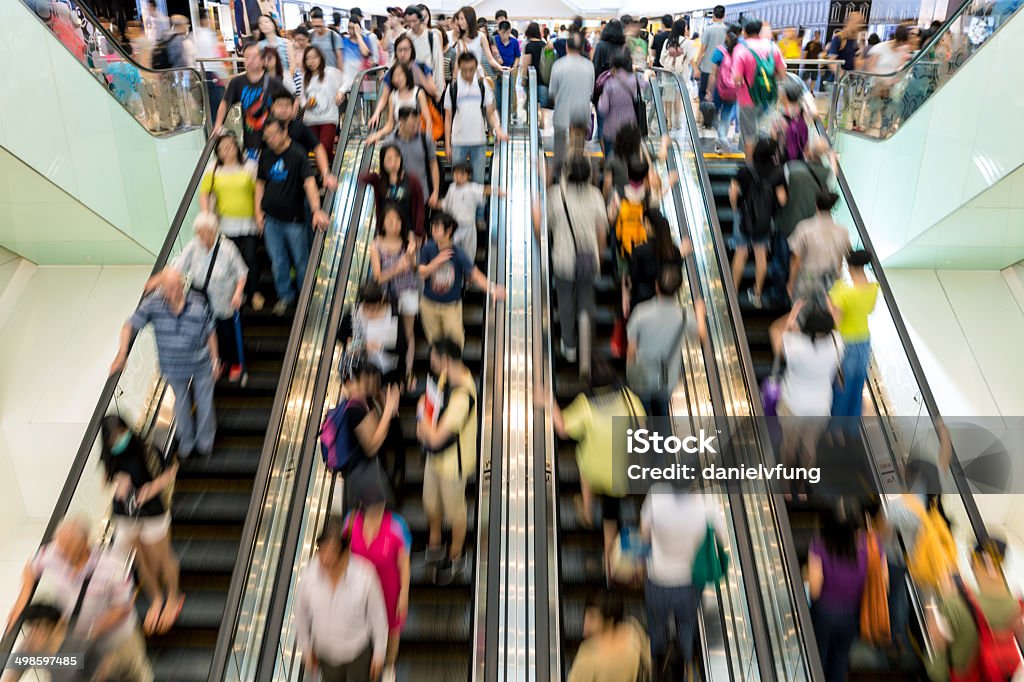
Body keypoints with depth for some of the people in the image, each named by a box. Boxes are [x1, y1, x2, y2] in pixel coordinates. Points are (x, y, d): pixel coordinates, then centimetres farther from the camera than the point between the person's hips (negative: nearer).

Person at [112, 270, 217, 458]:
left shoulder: (199, 304, -22)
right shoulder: (153, 303, -20)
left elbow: (210, 333, -10)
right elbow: (130, 326, -13)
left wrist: (215, 360, -4)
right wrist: (122, 355, -20)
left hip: (202, 364, -1)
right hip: (173, 367, 1)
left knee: (204, 401, 16)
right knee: (181, 403, 21)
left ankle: (205, 439, 41)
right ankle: (186, 441, 43)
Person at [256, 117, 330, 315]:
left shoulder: (297, 155, -10)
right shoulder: (266, 156, 5)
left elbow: (309, 183, -21)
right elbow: (260, 183, 14)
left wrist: (316, 210, -34)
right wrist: (258, 211, 6)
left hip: (294, 217, -4)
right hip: (271, 218, 4)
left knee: (301, 260, 8)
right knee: (278, 261, 10)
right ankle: (285, 295, 25)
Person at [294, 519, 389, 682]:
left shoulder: (364, 575, -32)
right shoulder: (309, 574, -25)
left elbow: (377, 615, -16)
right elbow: (301, 614, -6)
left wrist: (379, 653, -6)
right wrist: (306, 649, 6)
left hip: (359, 654, -2)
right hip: (327, 654, 2)